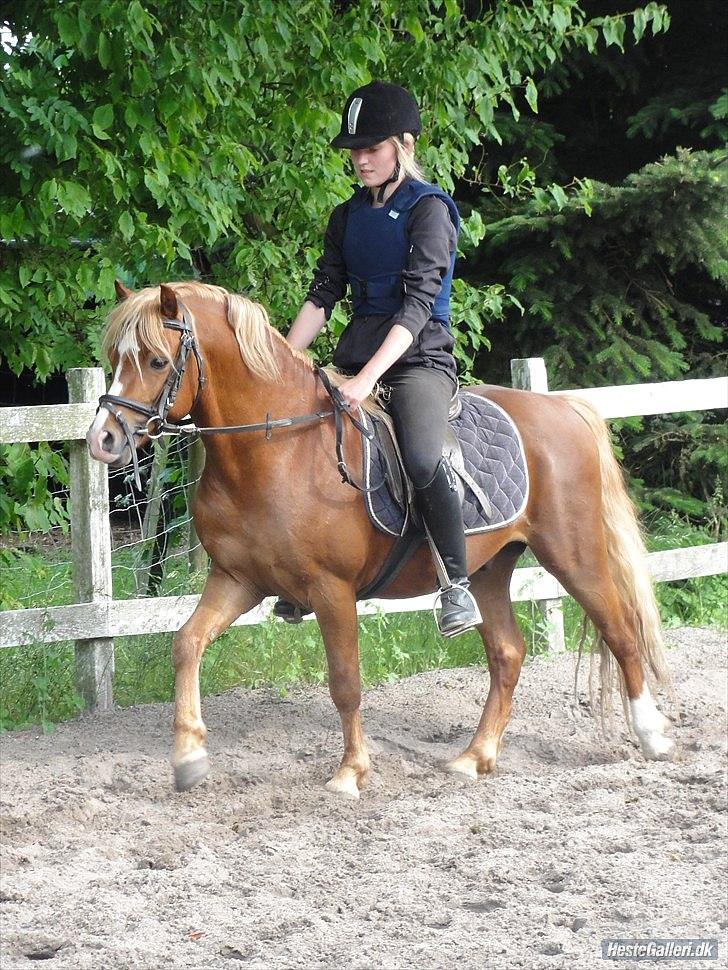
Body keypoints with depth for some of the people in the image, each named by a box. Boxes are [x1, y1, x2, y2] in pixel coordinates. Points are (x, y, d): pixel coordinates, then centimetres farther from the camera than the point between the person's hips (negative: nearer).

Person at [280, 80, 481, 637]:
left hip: (419, 357, -8)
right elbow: (322, 296, 14)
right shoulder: (349, 216, 14)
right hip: (356, 356, 8)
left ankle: (457, 585, -23)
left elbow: (418, 305, -17)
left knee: (422, 458, -33)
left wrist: (368, 378, -27)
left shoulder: (429, 209, -8)